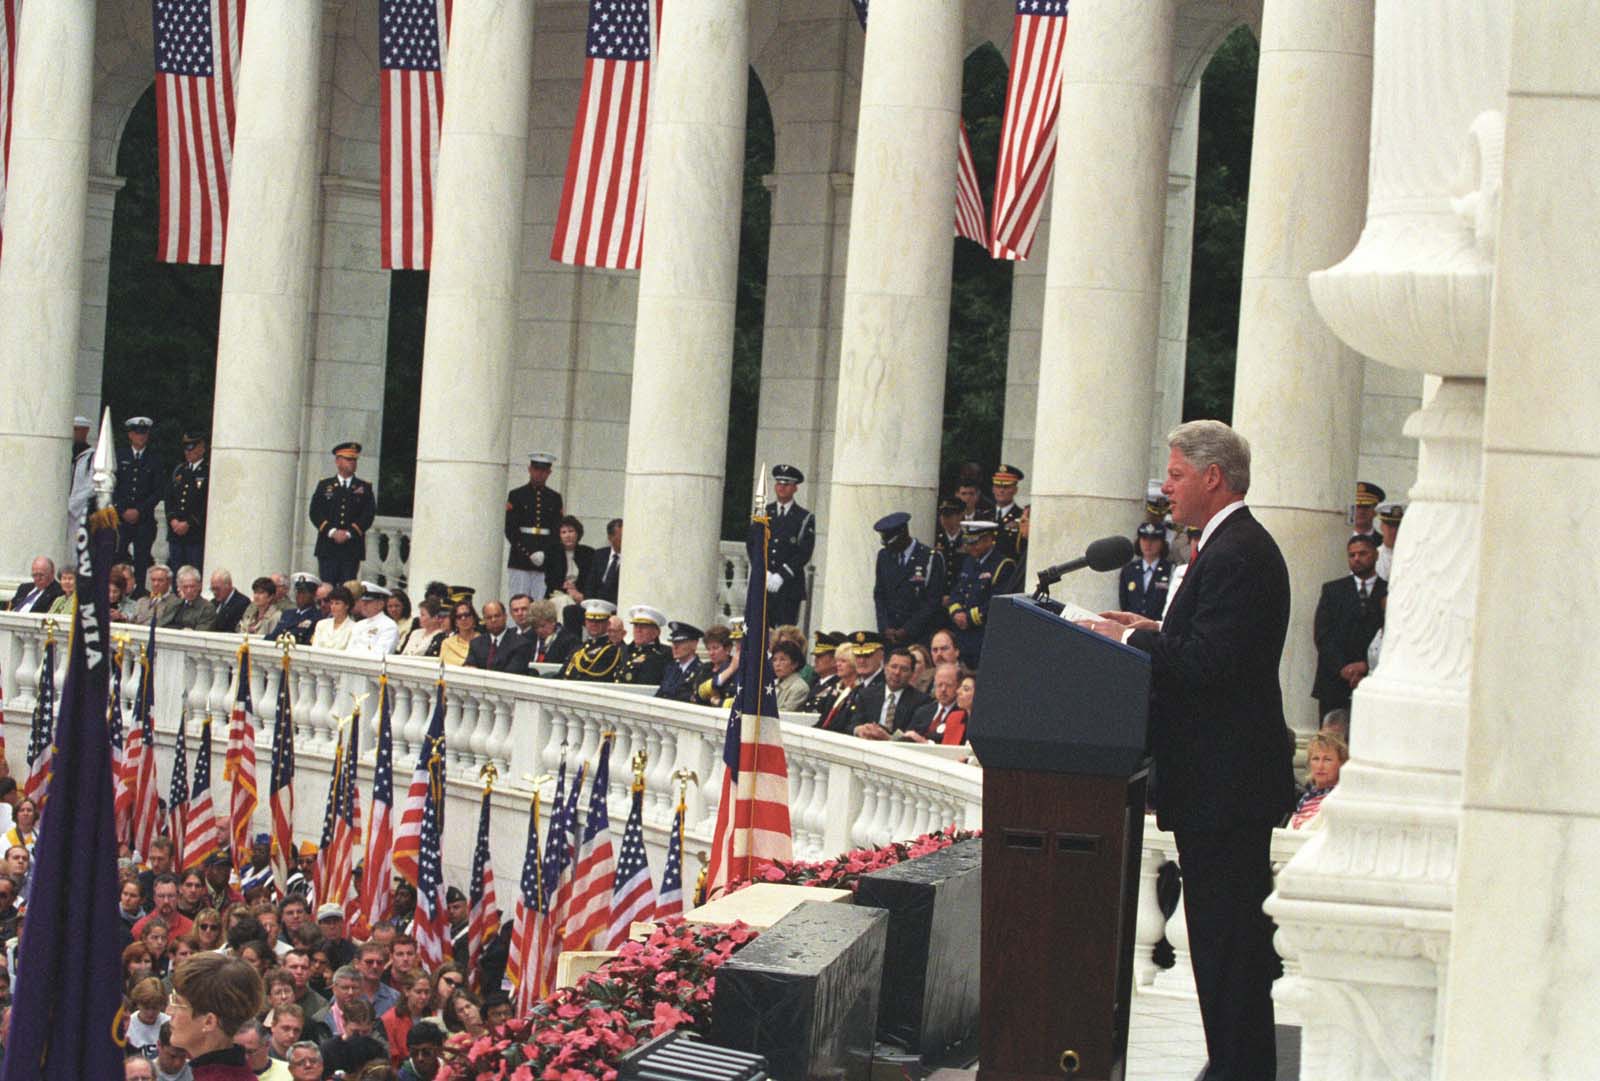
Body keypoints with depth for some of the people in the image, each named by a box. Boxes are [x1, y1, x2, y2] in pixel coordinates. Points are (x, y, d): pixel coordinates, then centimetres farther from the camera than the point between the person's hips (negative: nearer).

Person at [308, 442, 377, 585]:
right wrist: (332, 532, -11)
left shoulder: (364, 488, 12)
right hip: (328, 549, 0)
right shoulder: (324, 485, 12)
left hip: (352, 550, 0)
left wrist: (349, 533, -10)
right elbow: (315, 512, 3)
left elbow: (369, 514, 2)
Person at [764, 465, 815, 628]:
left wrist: (782, 575, -12)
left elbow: (805, 553, -3)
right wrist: (764, 573, -6)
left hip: (789, 585, -2)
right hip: (763, 584, 2)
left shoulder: (805, 518, 5)